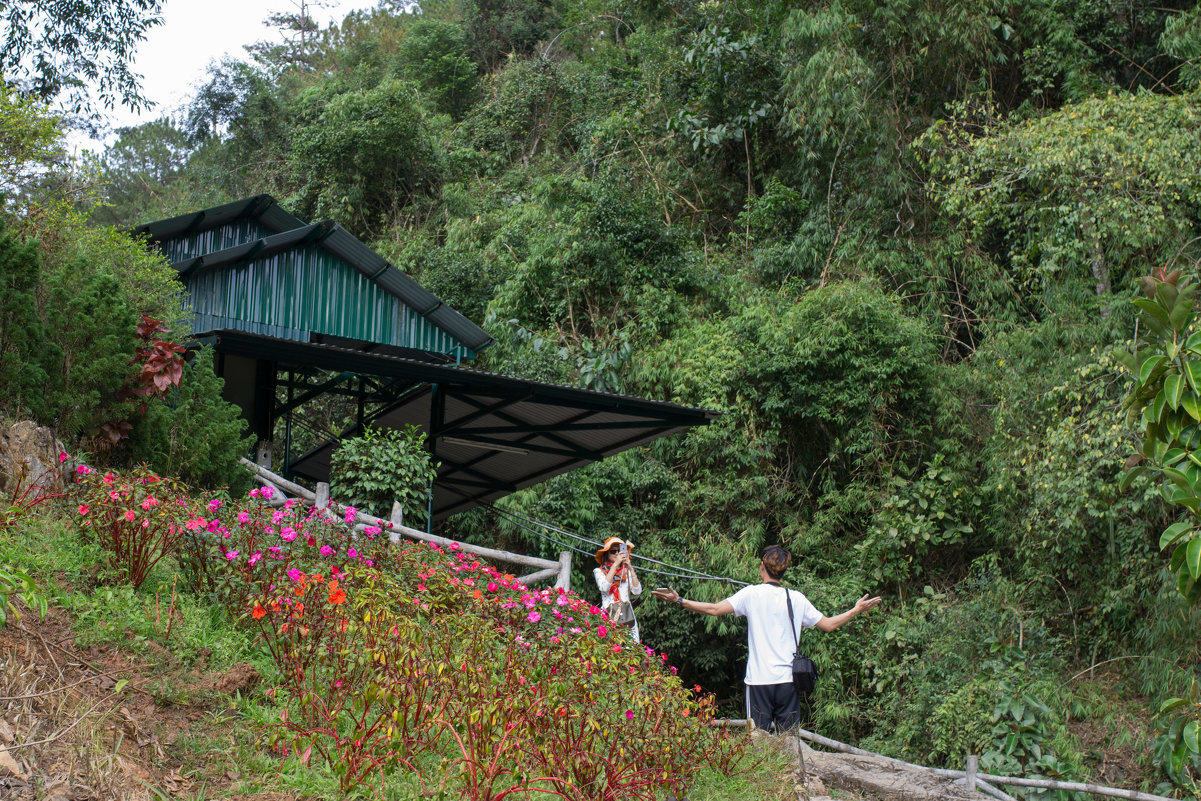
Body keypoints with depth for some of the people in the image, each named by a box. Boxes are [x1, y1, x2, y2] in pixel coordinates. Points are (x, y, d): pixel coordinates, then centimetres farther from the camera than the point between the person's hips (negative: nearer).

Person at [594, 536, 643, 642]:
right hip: (608, 614, -2)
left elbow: (637, 591, 2)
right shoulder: (599, 571, 10)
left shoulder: (626, 571, 15)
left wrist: (630, 568, -3)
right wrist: (615, 564, -10)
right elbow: (604, 587, -11)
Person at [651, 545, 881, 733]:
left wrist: (679, 600, -7)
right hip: (789, 678, 3)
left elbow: (715, 609, -12)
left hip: (759, 679, -3)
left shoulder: (752, 594, -3)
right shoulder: (797, 598, 7)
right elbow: (828, 625, 13)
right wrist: (857, 610, 28)